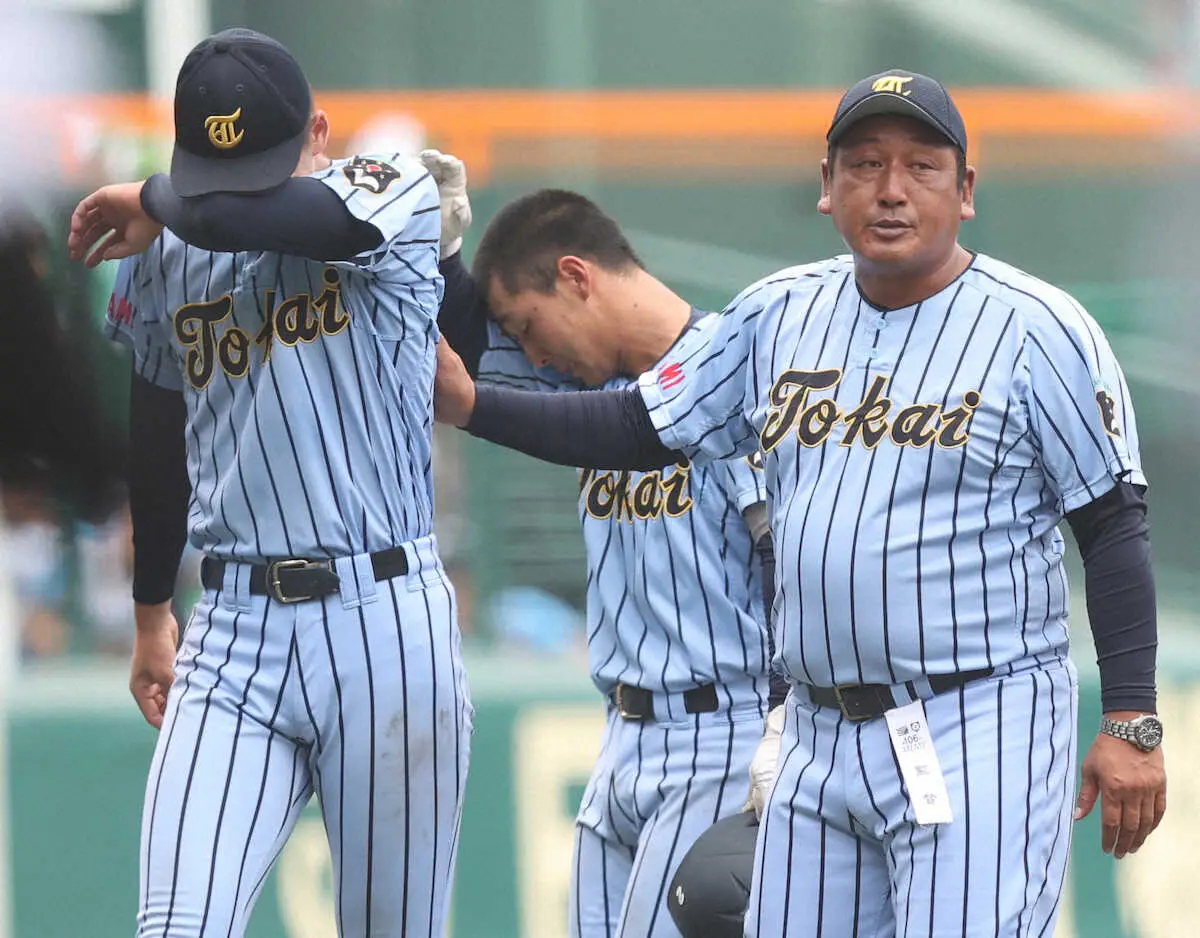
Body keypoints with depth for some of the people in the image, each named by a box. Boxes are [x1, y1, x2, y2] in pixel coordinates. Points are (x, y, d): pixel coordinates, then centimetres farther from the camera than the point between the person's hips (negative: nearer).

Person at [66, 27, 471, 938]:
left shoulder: (400, 201, -5)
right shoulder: (163, 257, 10)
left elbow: (233, 218, -24)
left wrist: (146, 202, -3)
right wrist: (151, 617, 32)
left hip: (384, 624, -3)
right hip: (232, 633, 3)